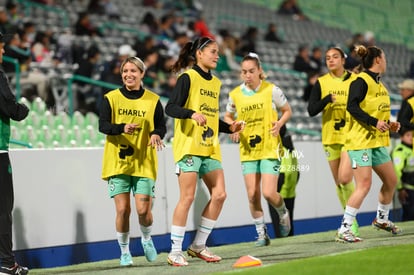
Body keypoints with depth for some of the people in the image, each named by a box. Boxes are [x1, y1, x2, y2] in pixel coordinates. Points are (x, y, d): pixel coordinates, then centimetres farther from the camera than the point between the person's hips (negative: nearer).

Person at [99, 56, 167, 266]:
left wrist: (156, 134, -15)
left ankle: (146, 239, 26)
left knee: (143, 210, -6)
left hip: (144, 164, 0)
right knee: (122, 209, -4)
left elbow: (161, 125, 8)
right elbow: (103, 125, -5)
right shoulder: (111, 98, 2)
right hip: (117, 162, 0)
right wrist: (122, 128, -24)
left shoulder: (153, 100, 5)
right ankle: (124, 252, 15)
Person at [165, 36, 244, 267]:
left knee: (219, 194, 0)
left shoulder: (215, 83, 19)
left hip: (210, 148, 8)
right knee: (188, 197, -9)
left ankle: (199, 246, 11)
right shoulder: (188, 77, -5)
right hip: (189, 145, -8)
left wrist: (229, 127, 12)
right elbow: (171, 108, -14)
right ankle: (175, 252, -2)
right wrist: (193, 114, -30)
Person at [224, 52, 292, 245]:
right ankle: (262, 234, 16)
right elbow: (228, 117, 18)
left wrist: (279, 124, -13)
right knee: (252, 195, -1)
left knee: (268, 193, -11)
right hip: (247, 150, 3)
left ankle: (283, 213, 23)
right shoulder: (235, 94, 1)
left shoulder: (271, 90, -6)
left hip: (270, 149, -3)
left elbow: (287, 111, 7)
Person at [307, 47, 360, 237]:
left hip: (351, 136, -3)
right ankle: (350, 220, 20)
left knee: (345, 178, -17)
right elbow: (311, 110, -4)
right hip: (330, 137, 3)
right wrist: (328, 99, -19)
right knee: (338, 182, 7)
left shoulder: (355, 80, 0)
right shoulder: (321, 83, 4)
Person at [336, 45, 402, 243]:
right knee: (364, 185, -14)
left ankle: (382, 219, 35)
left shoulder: (379, 84, 17)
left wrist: (389, 125, 9)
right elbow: (352, 106, -22)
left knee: (391, 180, 14)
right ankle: (343, 230, -11)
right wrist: (374, 122, -26)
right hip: (361, 140, -9)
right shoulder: (361, 81, -11)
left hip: (377, 142, 9)